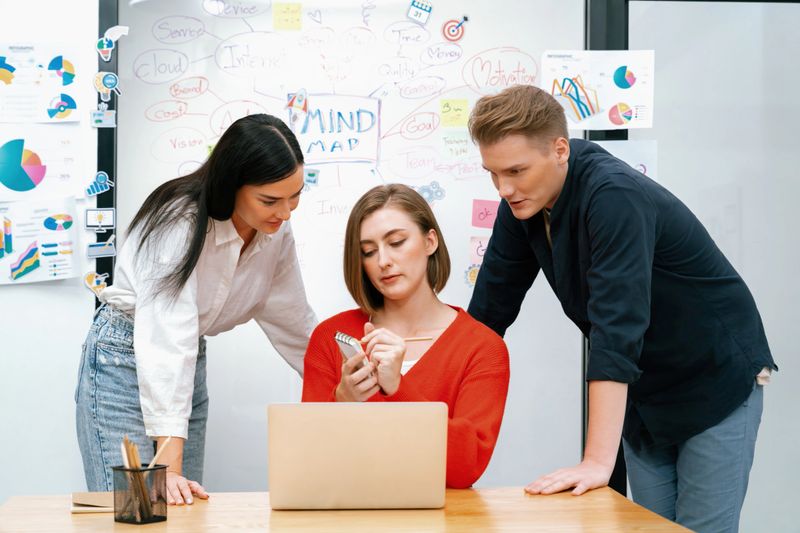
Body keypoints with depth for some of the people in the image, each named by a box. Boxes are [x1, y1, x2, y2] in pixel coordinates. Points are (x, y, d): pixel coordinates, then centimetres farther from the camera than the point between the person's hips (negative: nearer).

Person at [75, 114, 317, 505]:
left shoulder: (277, 233, -6)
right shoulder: (180, 221, -28)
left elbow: (292, 321, 7)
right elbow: (166, 340, -34)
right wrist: (169, 466, -38)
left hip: (189, 363, 6)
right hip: (124, 360, -6)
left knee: (186, 507, 3)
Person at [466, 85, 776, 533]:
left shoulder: (615, 196, -31)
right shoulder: (523, 203, -9)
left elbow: (617, 326, -39)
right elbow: (489, 309, -2)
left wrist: (597, 463, -43)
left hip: (717, 382, -7)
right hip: (642, 391, 7)